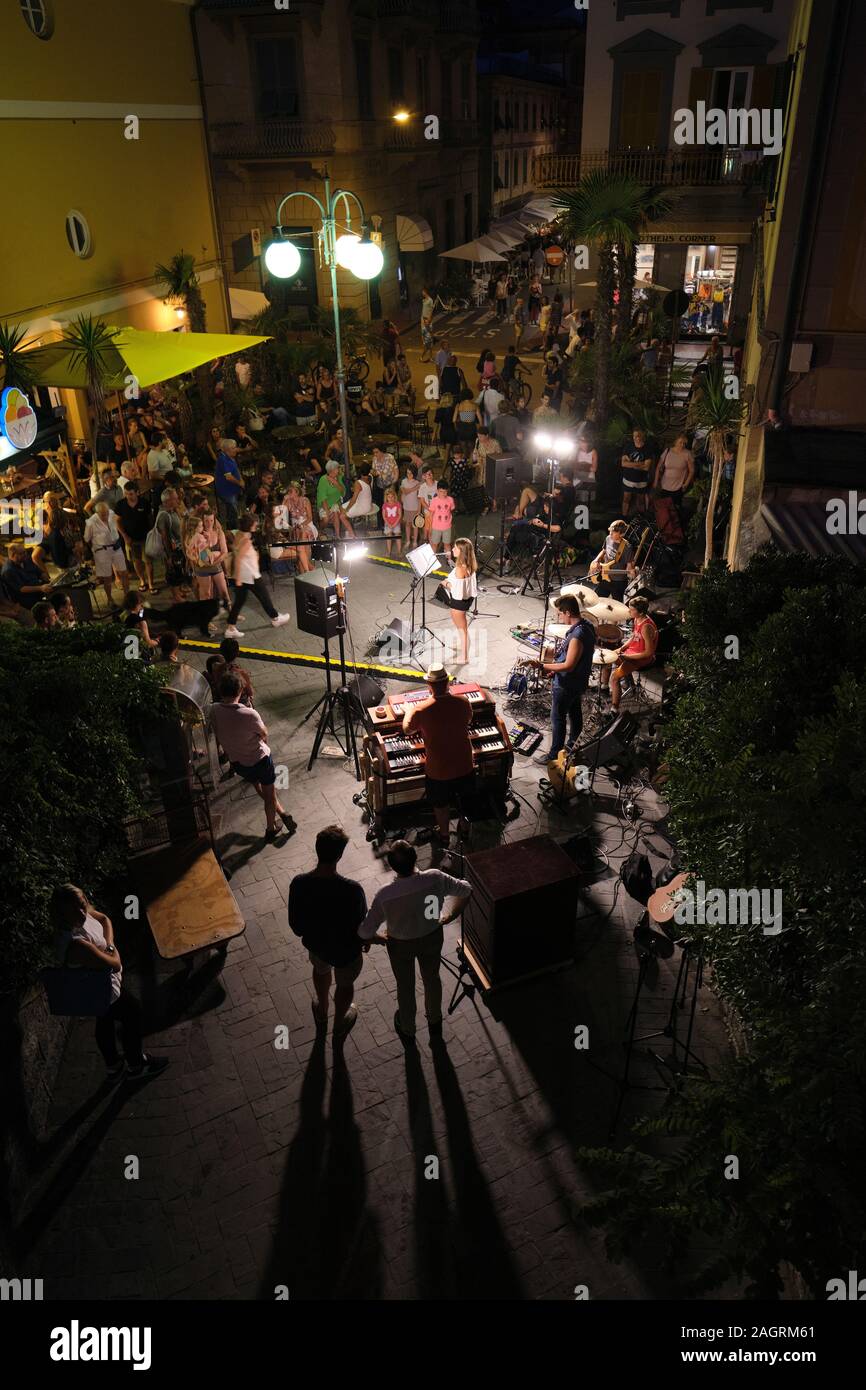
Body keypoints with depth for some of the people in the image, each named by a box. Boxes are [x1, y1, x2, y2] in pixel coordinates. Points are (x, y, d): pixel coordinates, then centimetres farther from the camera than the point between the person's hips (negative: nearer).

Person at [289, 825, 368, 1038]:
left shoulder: (298, 884, -28)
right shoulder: (352, 890, -37)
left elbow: (295, 924, -11)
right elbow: (361, 924, -19)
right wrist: (367, 940, 4)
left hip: (315, 942, 3)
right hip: (345, 949, -3)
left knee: (321, 970, 36)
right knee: (345, 984, 29)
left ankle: (322, 1013, 62)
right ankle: (339, 1024, 55)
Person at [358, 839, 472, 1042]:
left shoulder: (385, 895, -36)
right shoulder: (435, 879, -31)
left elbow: (365, 932, -25)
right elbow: (466, 890, -13)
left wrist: (380, 939, -2)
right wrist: (452, 915, 5)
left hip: (400, 945, -2)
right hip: (433, 938, 2)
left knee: (405, 986, 27)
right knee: (432, 978, 31)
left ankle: (408, 1030, 53)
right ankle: (435, 1023, 57)